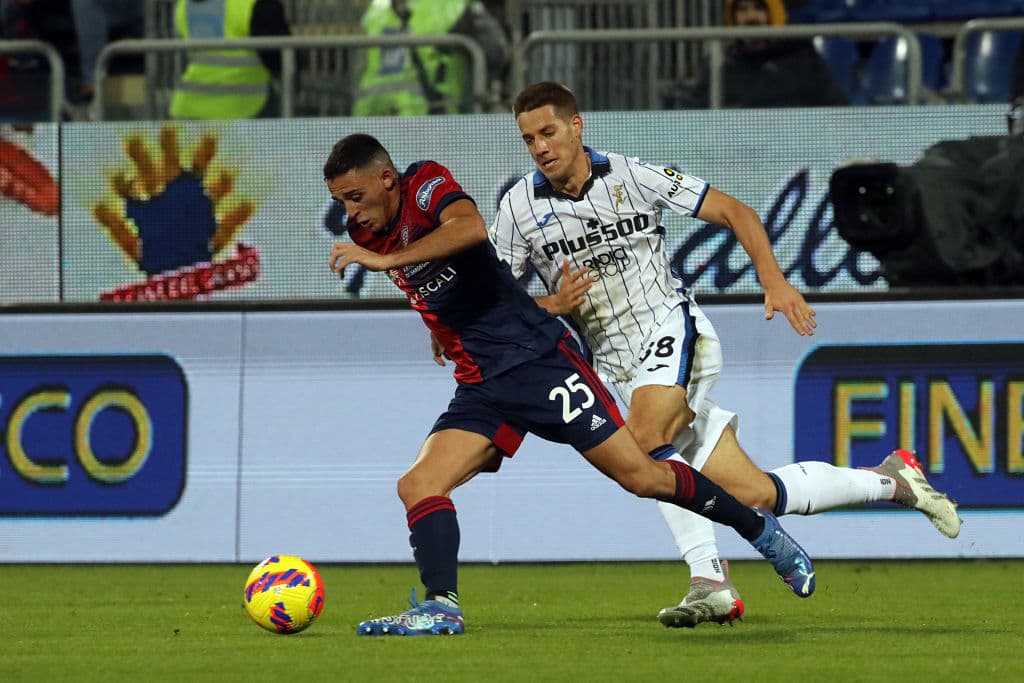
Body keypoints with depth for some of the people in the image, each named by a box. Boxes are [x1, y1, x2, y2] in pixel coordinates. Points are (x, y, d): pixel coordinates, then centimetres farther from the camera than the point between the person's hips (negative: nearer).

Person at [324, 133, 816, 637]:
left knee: (639, 475, -2)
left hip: (535, 356, -7)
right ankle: (441, 606, -23)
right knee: (417, 486, -15)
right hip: (480, 387, 7)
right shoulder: (368, 236, 9)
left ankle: (761, 531, 15)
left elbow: (470, 227, -36)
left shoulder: (427, 185, -13)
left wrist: (383, 260, -36)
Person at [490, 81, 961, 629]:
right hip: (621, 368, 3)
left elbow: (735, 212, 3)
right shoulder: (519, 208, 2)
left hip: (673, 331, -3)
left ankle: (709, 579, -27)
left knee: (645, 437, -34)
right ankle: (891, 481, 15)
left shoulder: (631, 176, -3)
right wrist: (553, 305, -14)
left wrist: (774, 282, -9)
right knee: (754, 493, -2)